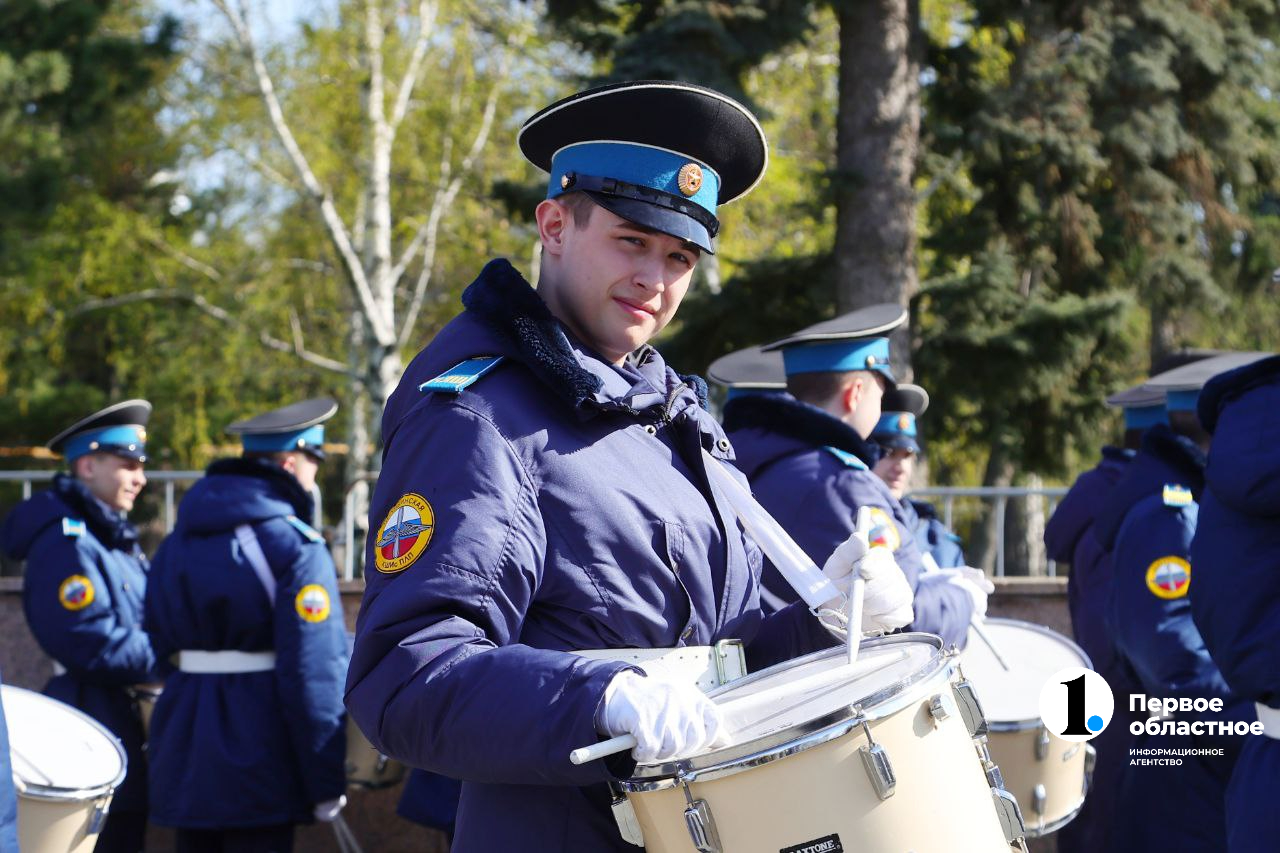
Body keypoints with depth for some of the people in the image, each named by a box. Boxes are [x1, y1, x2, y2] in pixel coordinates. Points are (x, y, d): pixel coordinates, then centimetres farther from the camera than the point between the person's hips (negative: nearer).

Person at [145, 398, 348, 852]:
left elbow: (156, 643, 12)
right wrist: (326, 782, -11)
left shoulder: (177, 541, 11)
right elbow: (313, 673, -16)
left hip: (185, 744, 7)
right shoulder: (296, 547, -11)